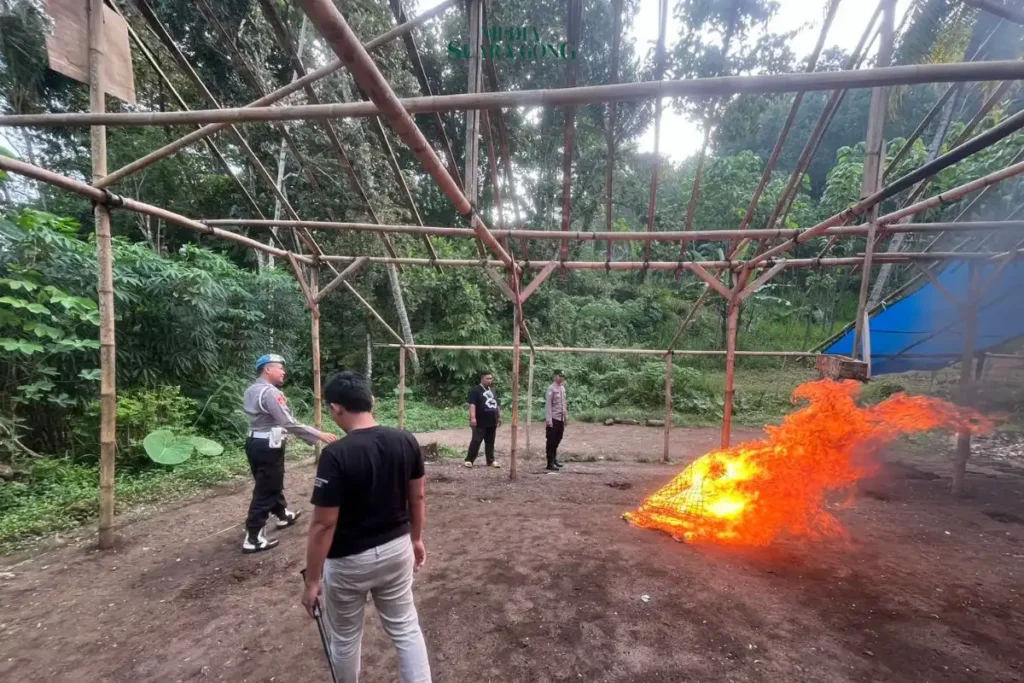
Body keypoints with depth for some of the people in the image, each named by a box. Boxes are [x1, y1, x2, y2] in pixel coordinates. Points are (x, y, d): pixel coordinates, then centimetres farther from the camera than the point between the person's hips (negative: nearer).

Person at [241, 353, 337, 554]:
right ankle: (252, 538, 5)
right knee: (265, 490, -1)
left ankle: (283, 515, 43)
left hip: (254, 442, 10)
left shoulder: (251, 390, 9)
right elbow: (289, 423, -27)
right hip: (268, 446, -10)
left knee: (270, 483, 24)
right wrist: (319, 435, -26)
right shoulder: (270, 392, -22)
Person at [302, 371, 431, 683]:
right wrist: (416, 538, 16)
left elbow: (324, 524, -20)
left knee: (345, 639, 22)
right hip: (397, 549, 4)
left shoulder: (336, 455, -24)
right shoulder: (406, 441, -9)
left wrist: (312, 580, -8)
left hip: (349, 562, -4)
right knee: (406, 630, 19)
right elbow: (418, 497, 1)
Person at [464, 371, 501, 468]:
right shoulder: (475, 390, -7)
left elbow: (497, 405, 22)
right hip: (480, 422, -6)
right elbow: (472, 404, -16)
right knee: (476, 441, -4)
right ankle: (469, 460, 4)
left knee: (490, 442, 12)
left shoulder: (494, 390, 16)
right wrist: (473, 417, -25)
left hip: (492, 422, 7)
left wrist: (499, 417, 19)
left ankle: (490, 461, 19)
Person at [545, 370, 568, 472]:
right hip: (553, 419, -8)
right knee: (551, 442, 0)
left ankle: (554, 459, 32)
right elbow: (548, 405, -16)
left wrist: (566, 417, 15)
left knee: (557, 440, 17)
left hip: (561, 418, 8)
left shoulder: (563, 388, 11)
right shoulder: (551, 389, -13)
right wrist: (548, 420, -20)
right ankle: (550, 463, 7)